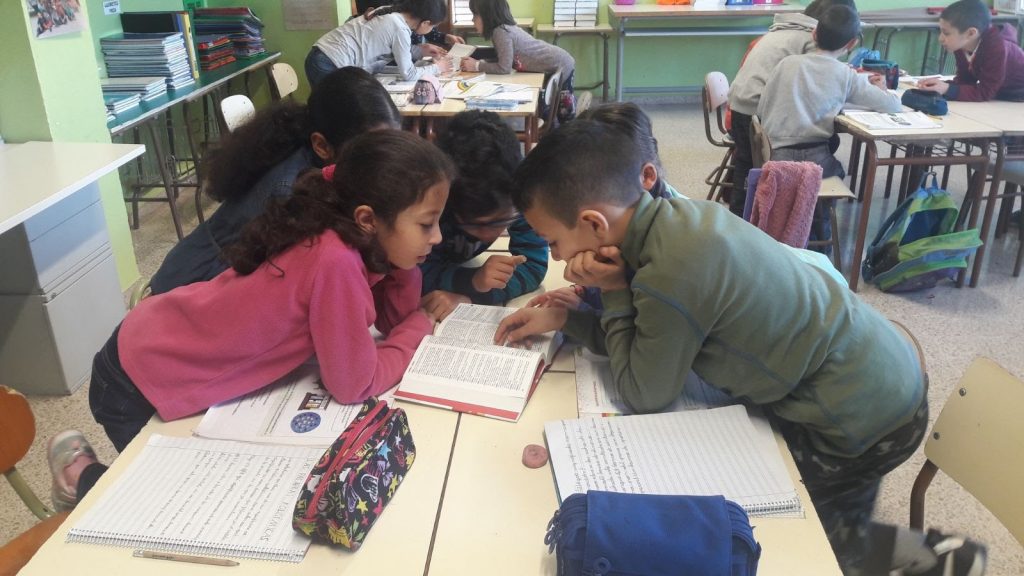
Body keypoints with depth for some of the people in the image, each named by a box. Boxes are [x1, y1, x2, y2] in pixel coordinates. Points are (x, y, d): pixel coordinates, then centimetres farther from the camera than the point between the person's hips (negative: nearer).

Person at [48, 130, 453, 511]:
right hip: (137, 384, -8)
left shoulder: (340, 235, -9)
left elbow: (393, 316, 0)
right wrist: (421, 326, -10)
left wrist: (402, 257, -15)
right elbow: (355, 386, -24)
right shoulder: (335, 261, -34)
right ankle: (85, 476, 31)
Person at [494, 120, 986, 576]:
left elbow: (644, 396, -15)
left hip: (862, 416, -8)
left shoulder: (675, 271, -31)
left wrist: (613, 293, -14)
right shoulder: (677, 218, -5)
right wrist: (563, 318, 1)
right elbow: (648, 340, 8)